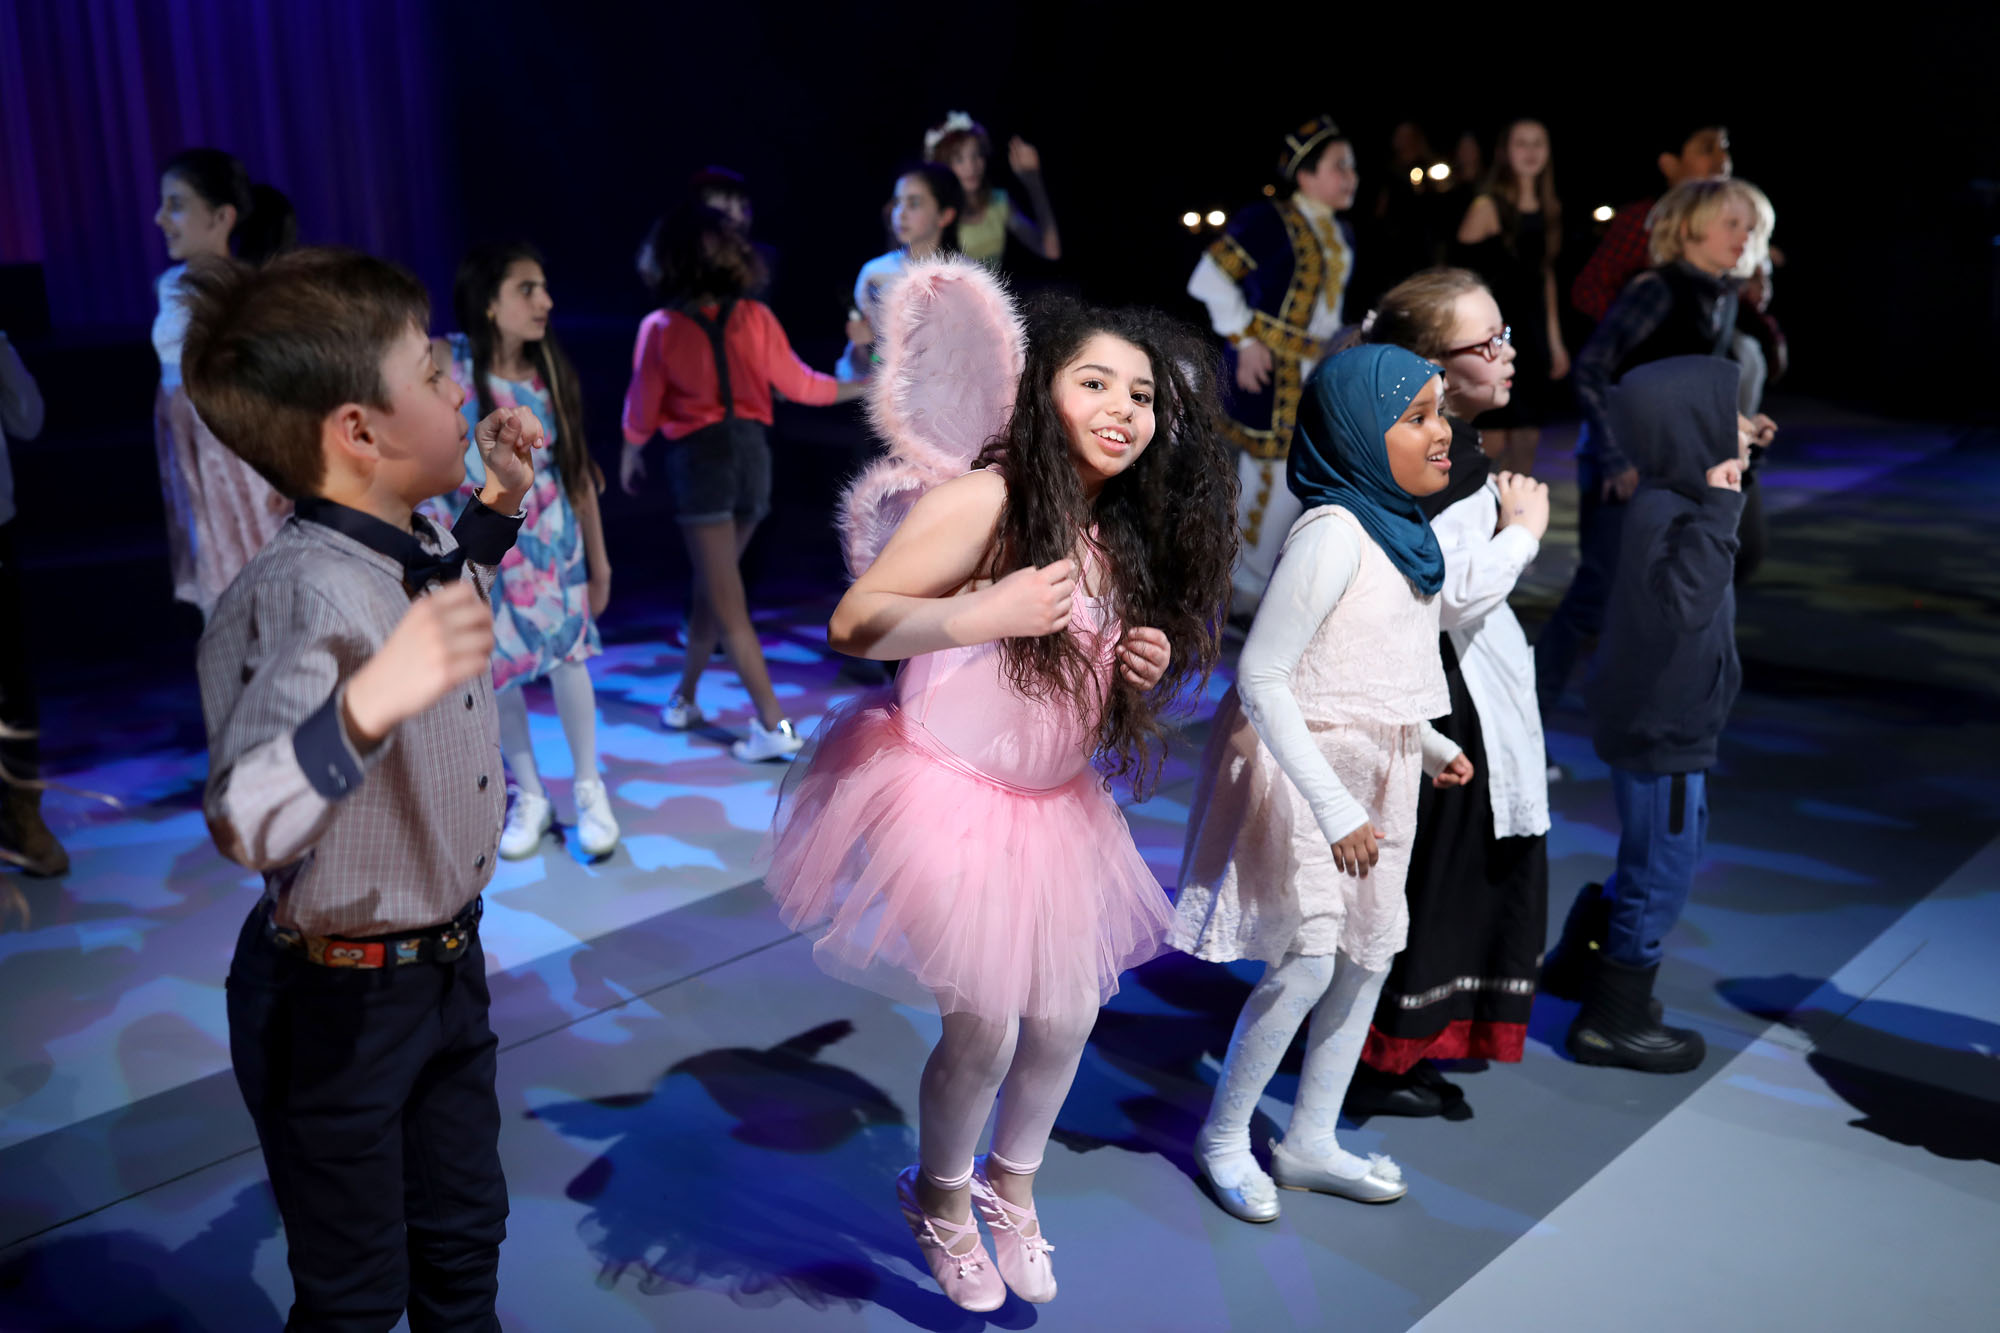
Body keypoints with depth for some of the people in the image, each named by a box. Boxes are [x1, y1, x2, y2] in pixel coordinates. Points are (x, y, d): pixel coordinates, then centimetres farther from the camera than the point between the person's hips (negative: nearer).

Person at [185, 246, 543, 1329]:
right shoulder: (300, 595, -30)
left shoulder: (425, 546, -3)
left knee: (463, 1238, 25)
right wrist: (369, 705, -56)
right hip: (337, 996, -8)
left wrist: (499, 504, 12)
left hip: (447, 961, 8)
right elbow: (245, 823, -40)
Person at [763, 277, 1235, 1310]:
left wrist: (1146, 674, -6)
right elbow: (853, 623, -23)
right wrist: (984, 615, -37)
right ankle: (939, 1201, 31)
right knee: (984, 1029, 0)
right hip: (951, 794, -7)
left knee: (1066, 1018, 13)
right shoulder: (985, 500, -19)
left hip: (1054, 807, 7)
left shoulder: (1127, 539, 5)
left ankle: (1010, 1187, 41)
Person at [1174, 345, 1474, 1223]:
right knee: (1306, 962, -9)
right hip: (1303, 770, -9)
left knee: (1370, 954, 13)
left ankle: (1311, 1142, 29)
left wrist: (1430, 744, 26)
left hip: (1376, 772, 9)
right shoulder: (1331, 533, -22)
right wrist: (1333, 808, -27)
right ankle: (1223, 1136, 15)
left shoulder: (1401, 530, 6)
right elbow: (1261, 678, -25)